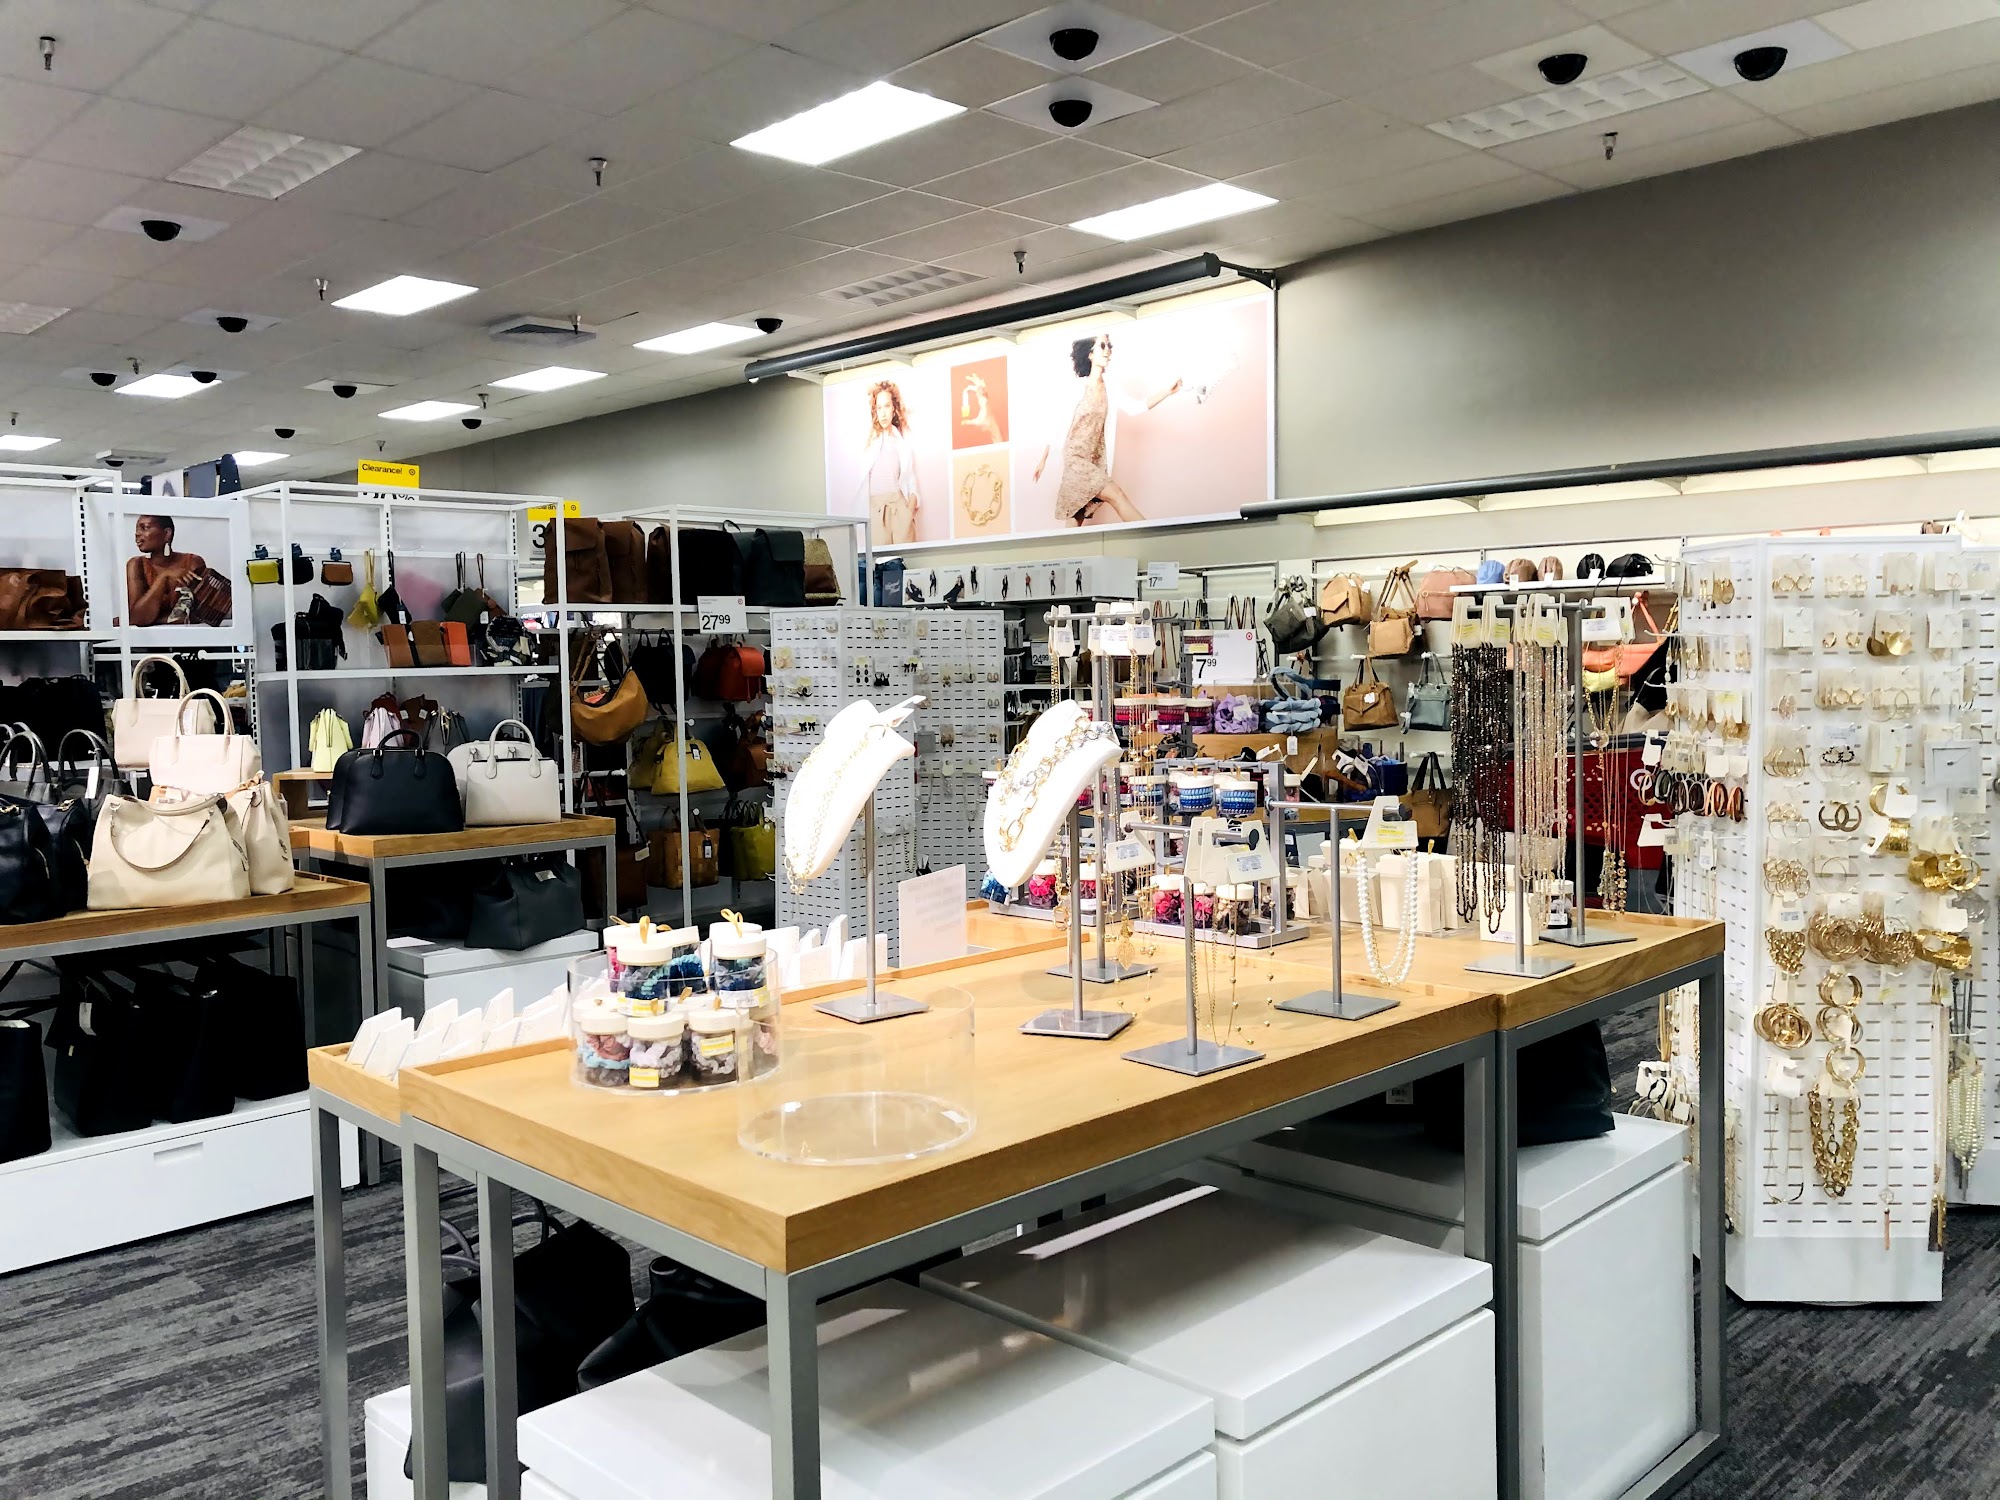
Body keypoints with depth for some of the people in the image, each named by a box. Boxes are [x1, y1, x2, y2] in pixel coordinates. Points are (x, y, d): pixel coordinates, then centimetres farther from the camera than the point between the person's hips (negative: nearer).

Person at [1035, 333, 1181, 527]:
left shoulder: (1109, 387, 8)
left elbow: (1135, 407, -1)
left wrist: (1167, 392, -10)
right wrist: (1043, 460, 1)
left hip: (1095, 461, 5)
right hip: (1074, 459, -5)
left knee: (1077, 521, 3)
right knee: (1116, 494, -19)